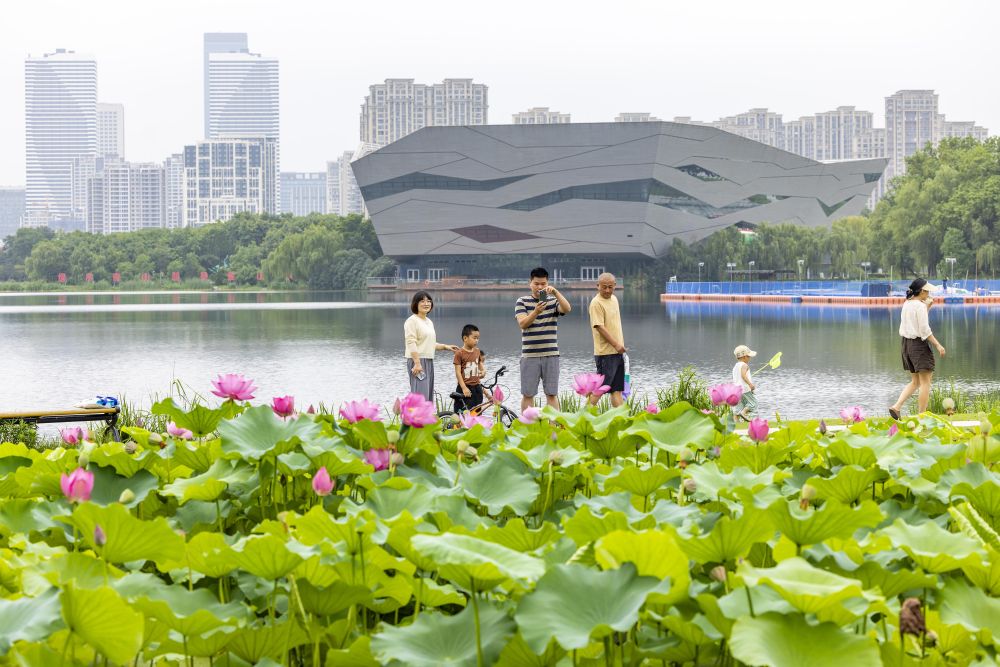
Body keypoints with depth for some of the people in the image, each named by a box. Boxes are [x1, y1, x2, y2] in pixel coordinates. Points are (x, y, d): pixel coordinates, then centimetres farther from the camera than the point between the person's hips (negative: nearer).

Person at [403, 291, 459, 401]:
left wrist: (445, 346, 18)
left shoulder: (429, 322, 19)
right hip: (417, 361, -9)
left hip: (429, 362, 9)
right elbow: (411, 343, -16)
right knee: (420, 395, -16)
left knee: (428, 395, 7)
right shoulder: (412, 321, -8)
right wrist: (417, 363, -23)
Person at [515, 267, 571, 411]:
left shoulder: (554, 301, 7)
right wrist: (536, 311, -26)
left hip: (551, 354, 1)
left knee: (552, 394, 1)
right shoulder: (522, 302, 5)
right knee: (527, 394, 2)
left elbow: (567, 309, -13)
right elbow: (523, 323, -9)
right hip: (529, 355, -1)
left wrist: (555, 292, -27)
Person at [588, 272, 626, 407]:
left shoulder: (614, 299, 14)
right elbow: (599, 327, -19)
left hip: (618, 352, 8)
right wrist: (616, 344, -22)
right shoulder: (596, 303, -13)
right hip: (605, 352, -8)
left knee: (617, 389, 8)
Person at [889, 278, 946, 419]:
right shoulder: (920, 306, -15)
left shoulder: (907, 304, 10)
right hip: (919, 344, -9)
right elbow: (925, 330, -17)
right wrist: (938, 345, -15)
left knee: (915, 382, 16)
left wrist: (927, 307, 17)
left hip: (907, 343, 9)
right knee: (925, 383, -1)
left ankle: (896, 406, 2)